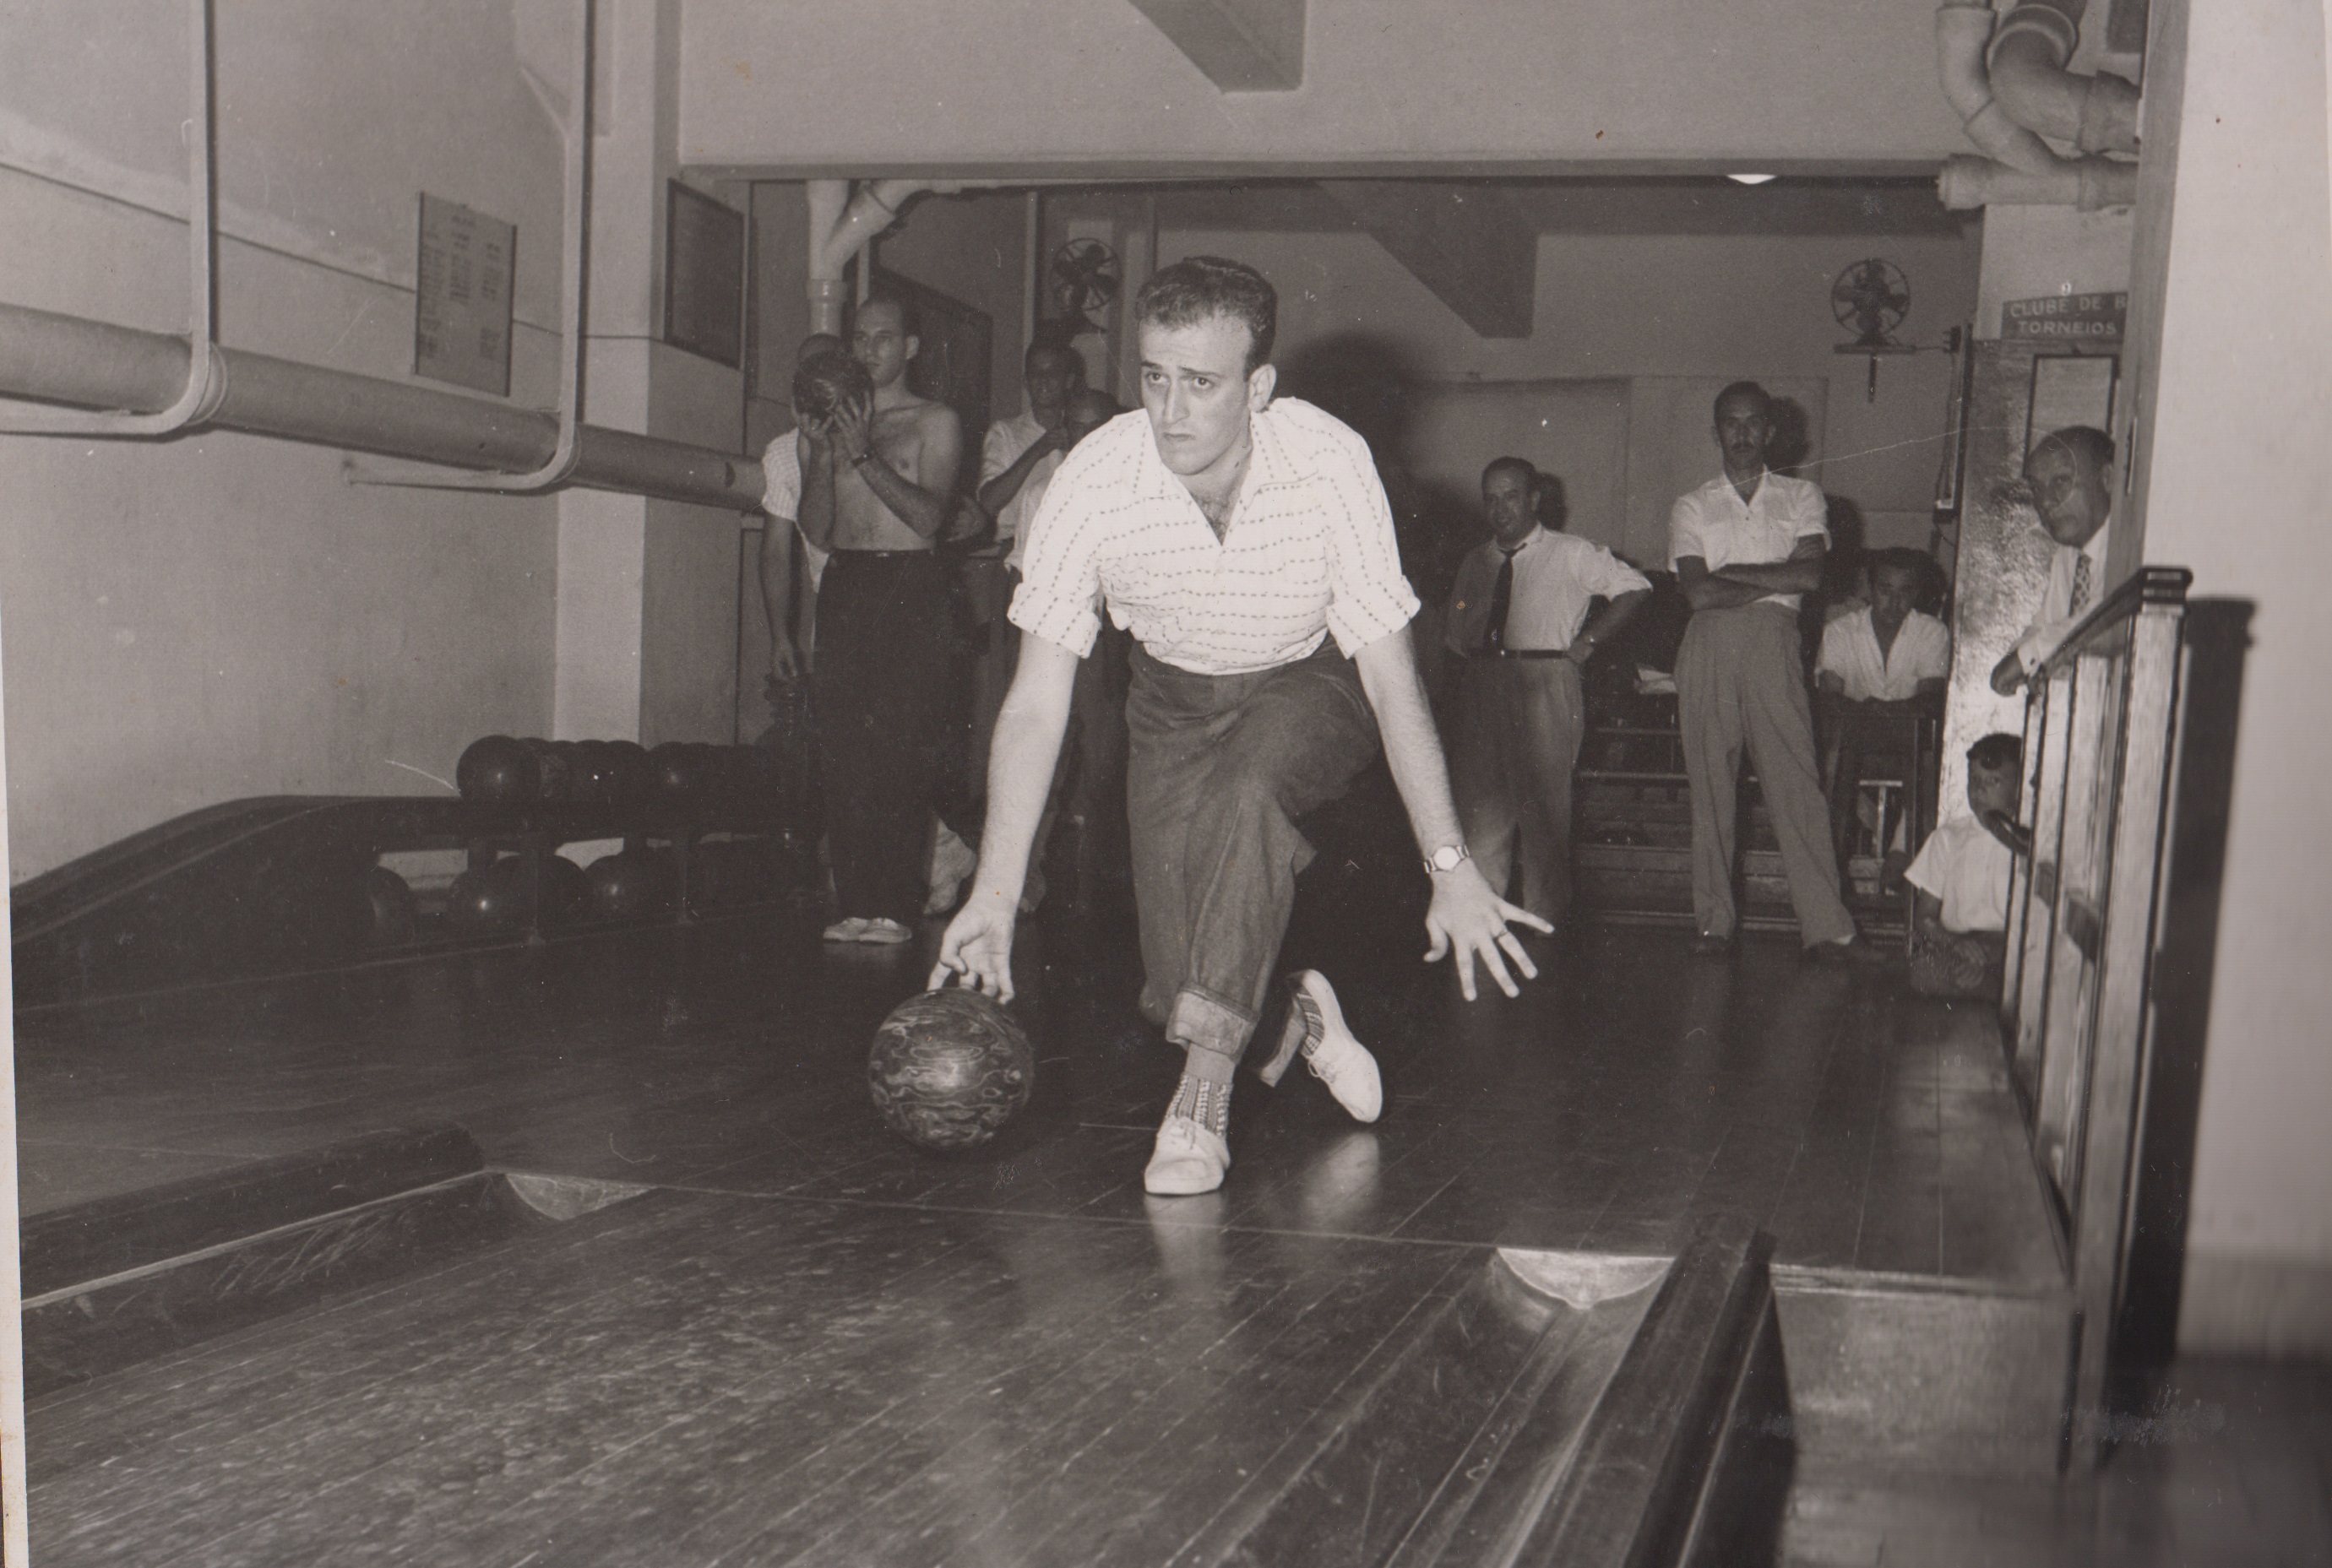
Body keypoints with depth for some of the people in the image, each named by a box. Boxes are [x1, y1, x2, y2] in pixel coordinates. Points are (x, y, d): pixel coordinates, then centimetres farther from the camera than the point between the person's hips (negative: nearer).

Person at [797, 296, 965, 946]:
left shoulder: (935, 423, 6)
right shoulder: (834, 420, 20)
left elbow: (928, 514, -8)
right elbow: (816, 530, 12)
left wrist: (863, 456, -14)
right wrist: (822, 454, -2)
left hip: (909, 585, -4)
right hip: (843, 586, 4)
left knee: (901, 748, -10)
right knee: (840, 747, -2)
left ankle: (895, 904, -9)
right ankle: (854, 901, 1)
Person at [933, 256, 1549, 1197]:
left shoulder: (1331, 464, -28)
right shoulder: (1093, 482, -25)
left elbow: (1391, 674, -24)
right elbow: (1036, 702, -21)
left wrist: (1451, 870, -28)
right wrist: (994, 893, -27)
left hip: (1311, 686, -2)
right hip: (1175, 698, 2)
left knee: (1248, 791, -37)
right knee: (1181, 986, -10)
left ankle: (1203, 1102, -27)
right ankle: (1290, 1014, 26)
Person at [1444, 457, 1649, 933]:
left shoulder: (1571, 555, 6)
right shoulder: (1474, 563, 19)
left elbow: (1635, 588, 2)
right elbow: (1454, 638, 25)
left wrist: (1586, 643, -3)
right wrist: (1472, 673, 6)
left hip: (1546, 685, -4)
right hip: (1481, 693, 4)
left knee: (1544, 809, -7)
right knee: (1480, 811, -1)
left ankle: (1543, 925, -1)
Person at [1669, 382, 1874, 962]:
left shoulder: (1801, 497, 15)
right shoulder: (1691, 507, 14)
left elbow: (1811, 575, -2)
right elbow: (1698, 593, -1)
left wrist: (1728, 572, -2)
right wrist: (1775, 579, -1)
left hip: (1773, 645, -1)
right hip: (1708, 648, 1)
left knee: (1797, 784, -7)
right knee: (1710, 788, 0)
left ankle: (1826, 928, -8)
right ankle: (1715, 922, 7)